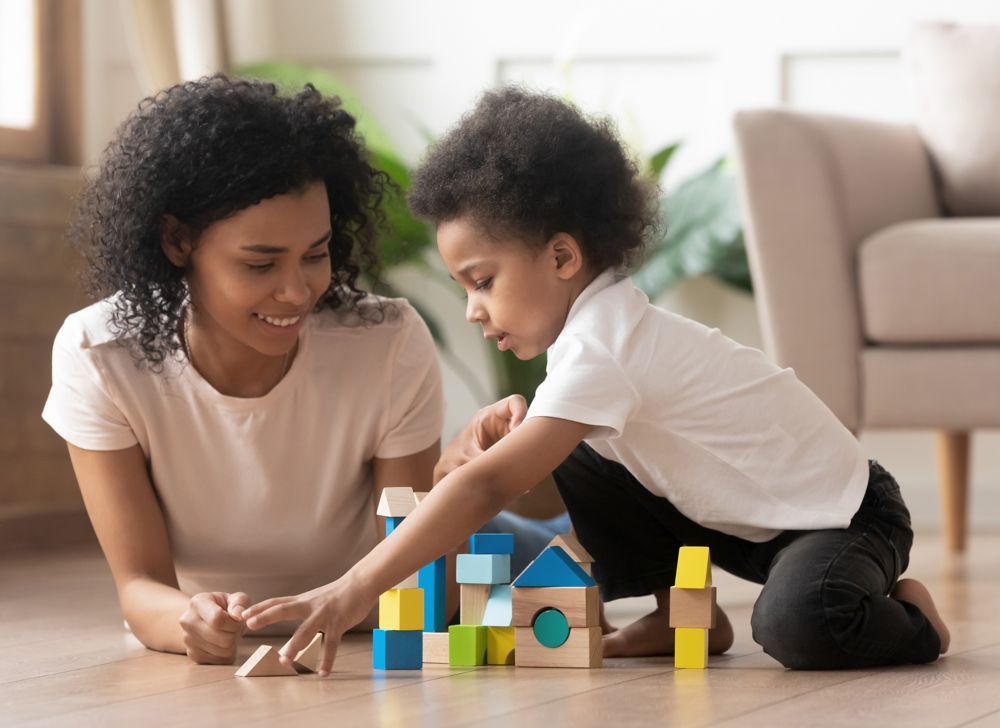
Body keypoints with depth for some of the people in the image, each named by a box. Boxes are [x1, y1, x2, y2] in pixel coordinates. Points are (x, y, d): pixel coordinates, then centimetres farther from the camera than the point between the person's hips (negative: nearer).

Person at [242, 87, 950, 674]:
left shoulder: (601, 351, -28)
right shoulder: (598, 323, 2)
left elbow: (488, 487, -37)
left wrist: (355, 590, -40)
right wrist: (511, 438, -13)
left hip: (844, 517, -9)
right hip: (745, 517, 9)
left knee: (799, 625, -37)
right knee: (575, 466, -2)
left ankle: (905, 616, -5)